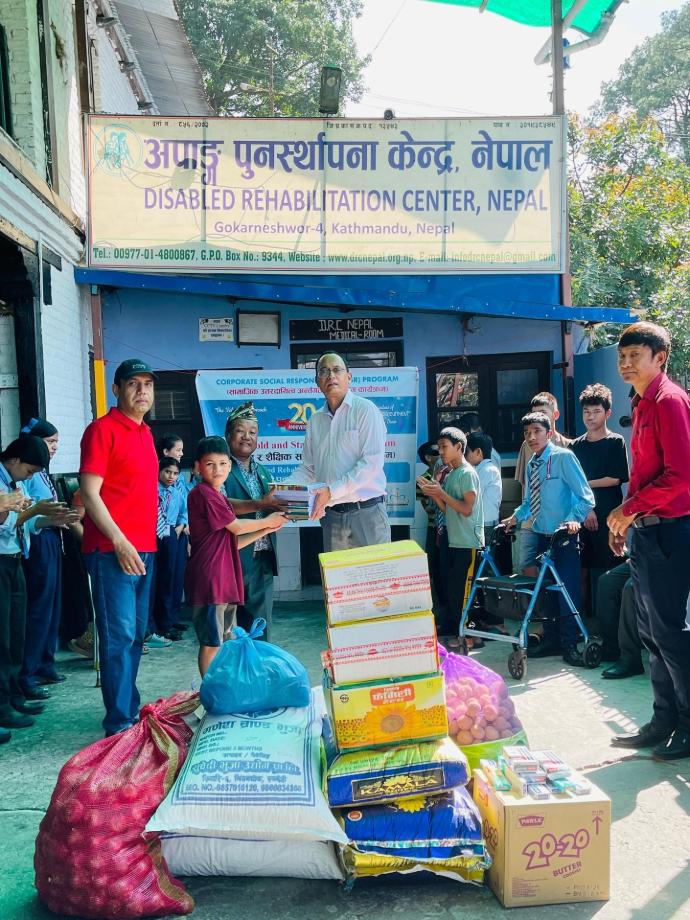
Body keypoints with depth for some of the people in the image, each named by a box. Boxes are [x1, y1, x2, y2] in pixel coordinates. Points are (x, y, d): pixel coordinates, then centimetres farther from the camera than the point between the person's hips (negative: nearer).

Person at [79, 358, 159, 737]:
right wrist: (119, 541, -18)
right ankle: (119, 722, 1)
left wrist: (146, 541, 16)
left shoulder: (145, 433, 16)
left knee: (135, 635, 14)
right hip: (113, 550, -8)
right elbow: (89, 493, -13)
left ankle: (131, 709, 25)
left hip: (144, 549, 8)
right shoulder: (103, 429, -7)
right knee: (119, 635, -6)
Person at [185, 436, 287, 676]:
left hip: (225, 580, 10)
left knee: (226, 642, 14)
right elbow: (237, 526, -7)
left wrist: (265, 531, 11)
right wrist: (268, 521, 6)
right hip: (209, 580, -10)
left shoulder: (218, 497, 19)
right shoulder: (203, 493, -11)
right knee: (212, 643, -3)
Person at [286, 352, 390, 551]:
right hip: (331, 515, 5)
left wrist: (332, 490, -21)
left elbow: (371, 463, -14)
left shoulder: (365, 410, -4)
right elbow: (308, 468, 14)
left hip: (367, 512, -4)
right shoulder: (315, 420, 12)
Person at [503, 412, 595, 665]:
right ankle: (551, 639, 24)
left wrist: (573, 518, -28)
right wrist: (516, 516, 6)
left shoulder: (563, 457, -10)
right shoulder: (531, 464, 11)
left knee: (568, 588, -3)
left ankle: (569, 643, 9)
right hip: (541, 535, 7)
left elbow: (585, 497, -14)